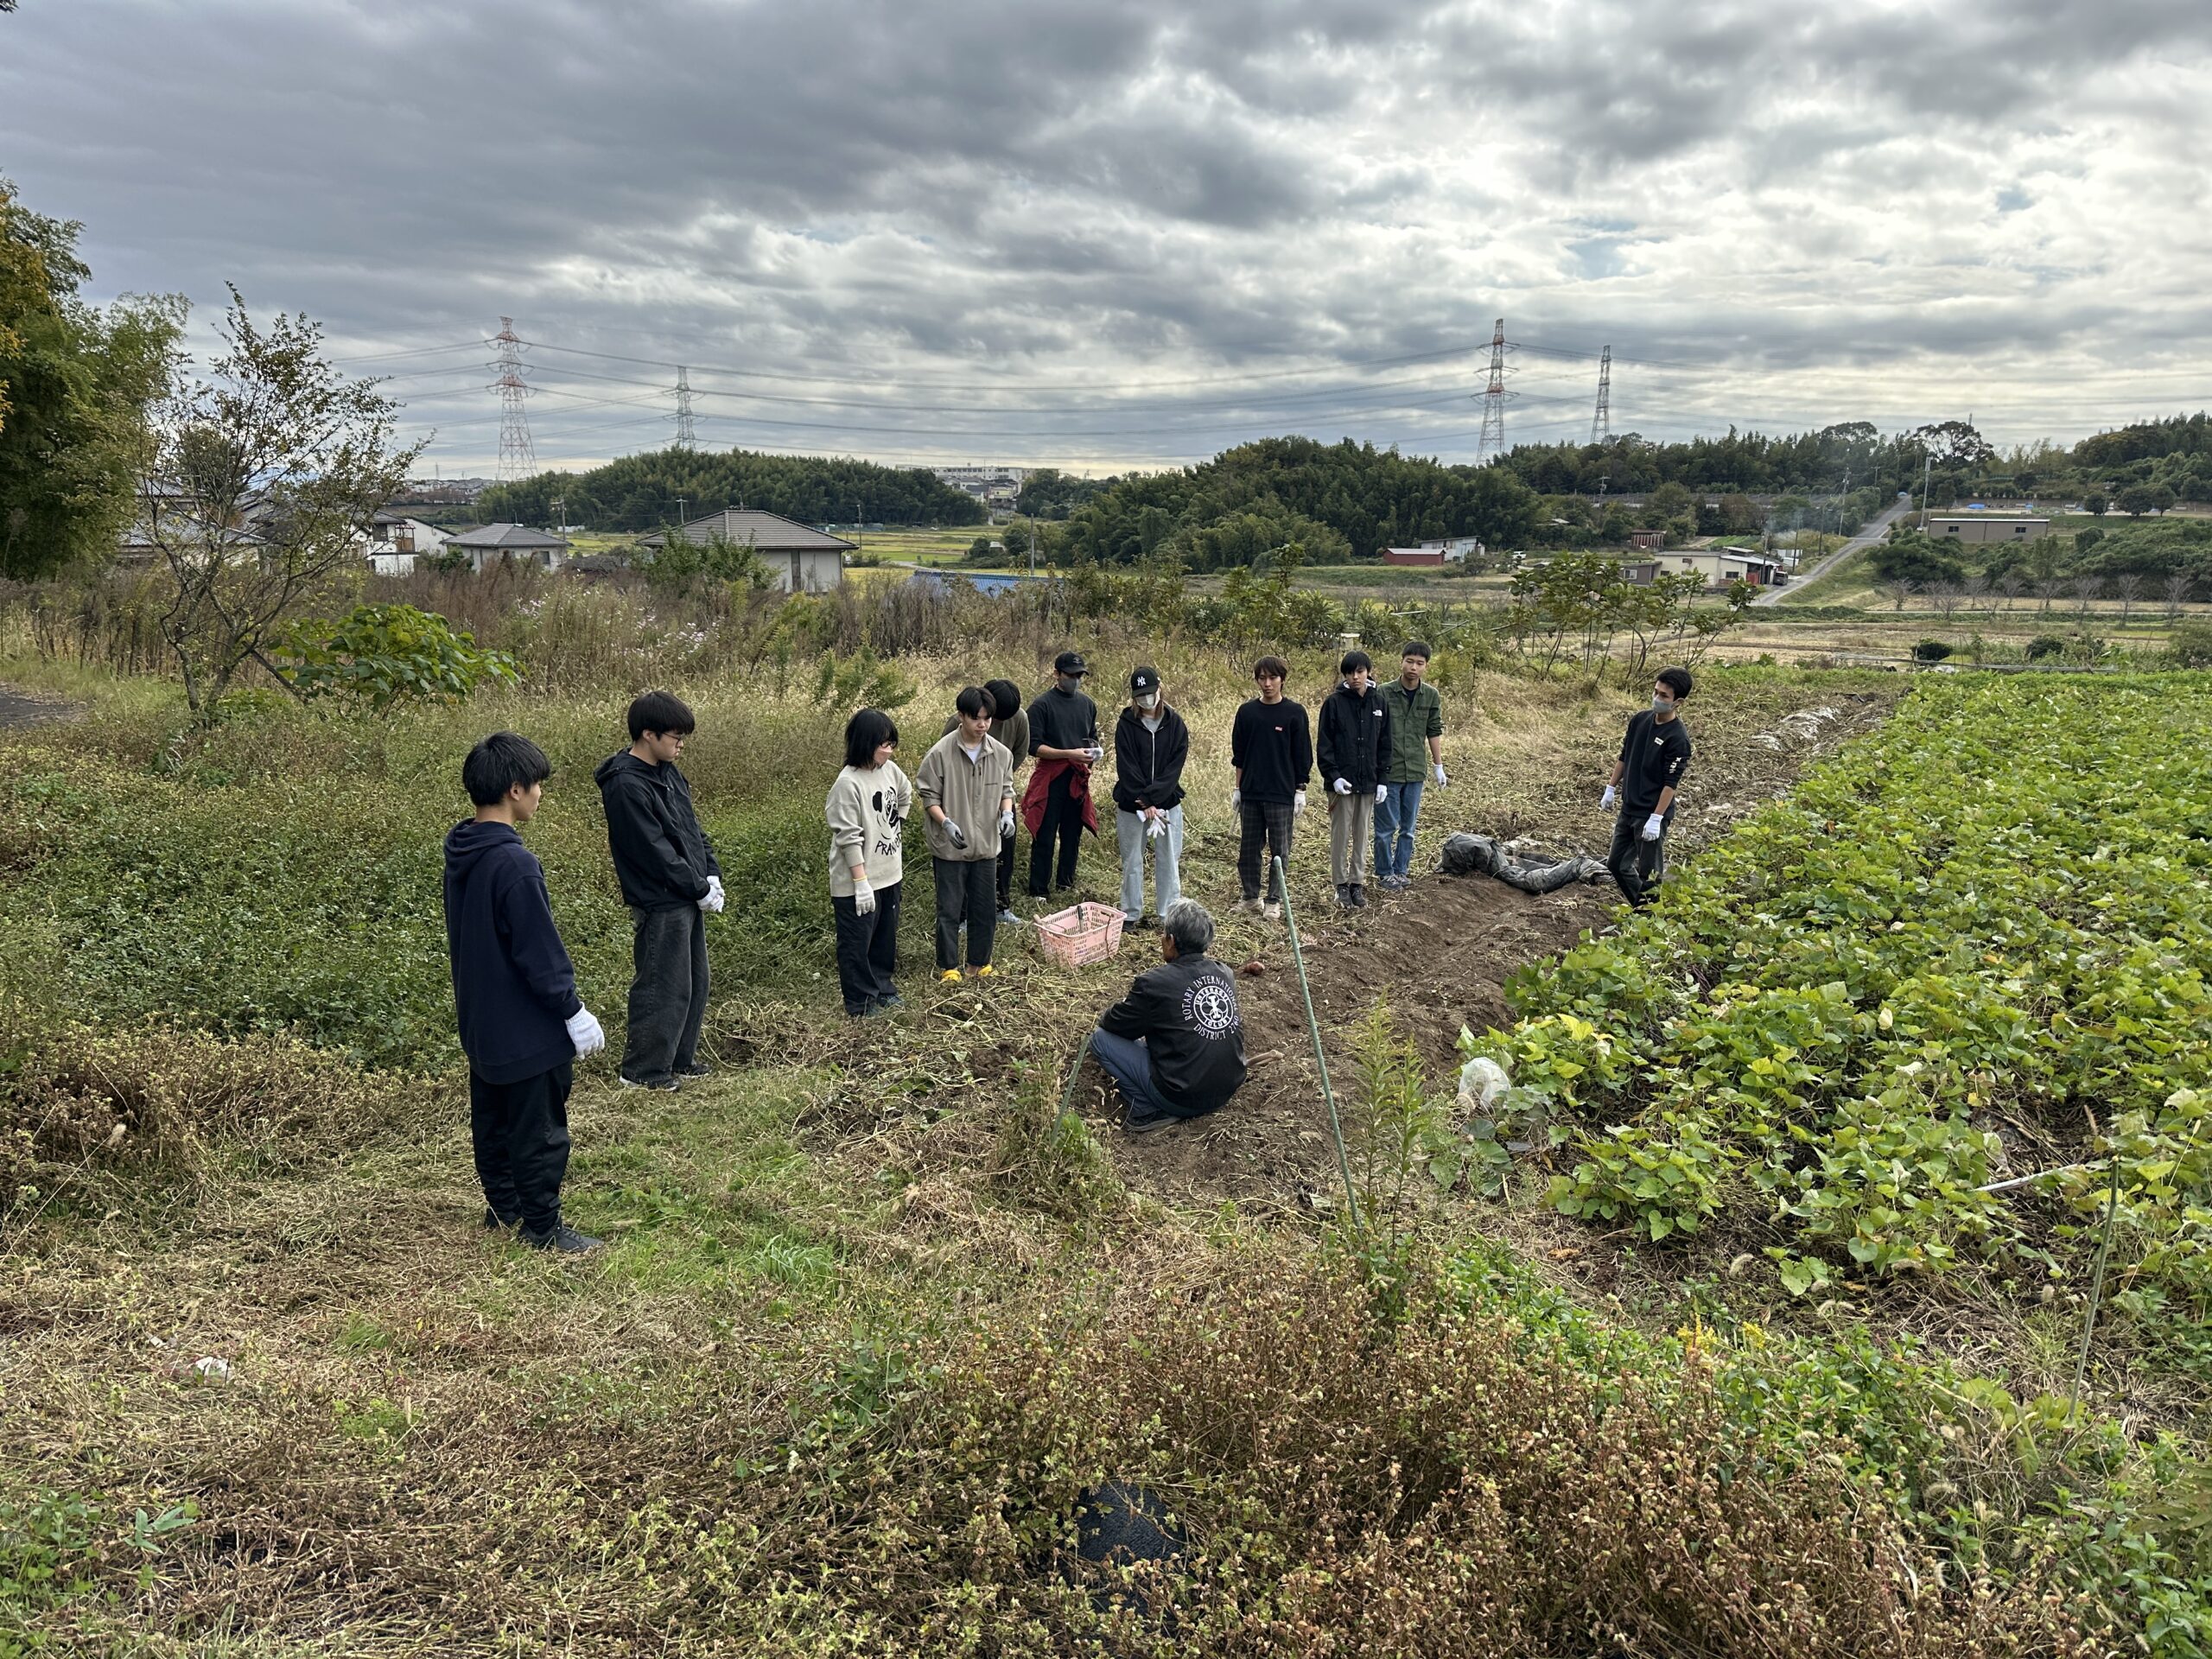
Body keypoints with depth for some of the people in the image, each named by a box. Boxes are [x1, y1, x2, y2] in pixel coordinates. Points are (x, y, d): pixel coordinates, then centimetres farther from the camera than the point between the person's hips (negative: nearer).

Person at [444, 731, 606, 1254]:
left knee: (492, 1119, 21)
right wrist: (575, 1012, -14)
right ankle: (542, 1227, 12)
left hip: (481, 1021, 10)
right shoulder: (515, 864, -25)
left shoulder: (460, 855, 3)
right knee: (539, 1130, 3)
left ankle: (503, 1206, 35)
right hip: (527, 1029, -10)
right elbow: (540, 951, -22)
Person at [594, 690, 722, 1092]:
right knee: (662, 987, -2)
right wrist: (700, 890, -14)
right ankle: (642, 1070, 11)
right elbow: (655, 852, -20)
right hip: (660, 904, -9)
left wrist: (712, 875, 2)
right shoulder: (626, 785, -19)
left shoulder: (667, 773, 10)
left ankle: (679, 1059, 29)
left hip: (689, 899, 9)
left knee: (694, 983, 16)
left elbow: (693, 829, 14)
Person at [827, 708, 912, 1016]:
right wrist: (861, 883, -22)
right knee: (857, 942, 7)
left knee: (886, 936, 21)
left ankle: (882, 986, 39)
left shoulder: (890, 770, 0)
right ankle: (861, 1001, 20)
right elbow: (849, 838, -22)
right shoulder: (848, 783, -22)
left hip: (889, 874, 8)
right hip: (857, 882, -8)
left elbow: (905, 797, 24)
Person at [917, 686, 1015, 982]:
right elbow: (928, 795, -8)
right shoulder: (940, 753, -14)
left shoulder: (1000, 753, -2)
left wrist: (1007, 812, -8)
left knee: (985, 909, 13)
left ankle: (979, 963, 30)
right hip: (949, 847, -4)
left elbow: (1006, 788, 11)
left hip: (986, 845, 4)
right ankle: (948, 967, 21)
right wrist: (946, 822, -21)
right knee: (950, 910, 5)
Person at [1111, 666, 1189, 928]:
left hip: (1167, 803, 1)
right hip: (1131, 805, 0)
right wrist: (1144, 806, -17)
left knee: (1169, 862, 5)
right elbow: (1126, 768, -10)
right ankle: (1131, 914, 19)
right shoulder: (1126, 724, -3)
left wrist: (1151, 798, -18)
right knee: (1132, 862, 7)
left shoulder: (1175, 723, -1)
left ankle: (1169, 915, 16)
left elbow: (1175, 766, -8)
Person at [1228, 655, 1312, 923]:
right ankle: (1250, 896, 22)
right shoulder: (1247, 712, 5)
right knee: (1248, 847, 9)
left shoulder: (1295, 712, -3)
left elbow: (1302, 756, 0)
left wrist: (1300, 790, -3)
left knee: (1279, 850, 4)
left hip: (1282, 794, -3)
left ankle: (1274, 900, 13)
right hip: (1250, 793, 3)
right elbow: (1238, 755, 11)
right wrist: (1238, 789, 9)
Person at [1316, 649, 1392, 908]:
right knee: (1341, 834, 3)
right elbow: (1325, 743, -5)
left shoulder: (1378, 702, 5)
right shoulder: (1334, 702, -5)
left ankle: (1358, 882, 19)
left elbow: (1384, 744, 9)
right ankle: (1341, 884, 12)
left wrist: (1382, 780, 4)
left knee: (1362, 834, 10)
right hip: (1342, 781, -3)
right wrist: (1333, 776, -14)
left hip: (1368, 781, 3)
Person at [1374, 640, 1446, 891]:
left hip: (1415, 771, 4)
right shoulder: (1384, 694, -9)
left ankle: (1401, 870, 24)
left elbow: (1434, 732, 12)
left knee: (1408, 826, 12)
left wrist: (1438, 767, 13)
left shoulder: (1431, 696, 3)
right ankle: (1384, 873, 16)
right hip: (1387, 771, -4)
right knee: (1386, 826, 3)